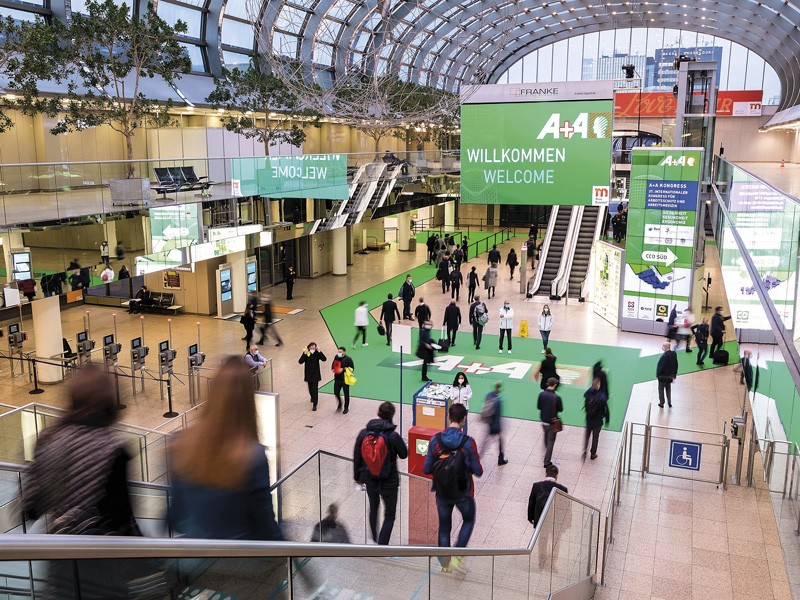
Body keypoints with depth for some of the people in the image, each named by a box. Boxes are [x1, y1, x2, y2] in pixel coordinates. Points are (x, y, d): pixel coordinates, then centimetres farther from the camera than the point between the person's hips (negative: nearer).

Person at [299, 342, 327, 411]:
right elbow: (300, 362, -20)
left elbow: (324, 359, -23)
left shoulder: (317, 353, -10)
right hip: (308, 374, 2)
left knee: (315, 390, -7)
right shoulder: (306, 353, -9)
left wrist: (319, 352, -32)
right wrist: (304, 354, -31)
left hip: (316, 374, -2)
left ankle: (314, 405, -5)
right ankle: (313, 398, 47)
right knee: (310, 388, 19)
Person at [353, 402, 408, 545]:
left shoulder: (363, 433, -10)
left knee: (374, 508, 31)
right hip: (389, 482, -4)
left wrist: (357, 476, 14)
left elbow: (356, 457, 0)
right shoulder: (393, 436, -20)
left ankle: (374, 539, 48)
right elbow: (404, 454, -4)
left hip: (369, 480, 4)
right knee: (389, 516, 12)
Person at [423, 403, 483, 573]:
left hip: (442, 493, 2)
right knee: (468, 521, 24)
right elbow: (478, 471, -12)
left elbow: (426, 470, -7)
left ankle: (445, 563, 26)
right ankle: (457, 554, 10)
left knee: (444, 527, 20)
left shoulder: (435, 440, -13)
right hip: (463, 493, -2)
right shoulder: (468, 442, -18)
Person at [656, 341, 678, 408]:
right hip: (670, 375, 7)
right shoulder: (674, 354, -5)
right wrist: (674, 374, 15)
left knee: (661, 389, 10)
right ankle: (669, 402, 26)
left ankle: (661, 403, 18)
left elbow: (661, 366, -23)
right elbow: (676, 364, 6)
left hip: (663, 375, -7)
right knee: (668, 389, 22)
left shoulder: (665, 356, -28)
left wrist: (658, 374, -10)